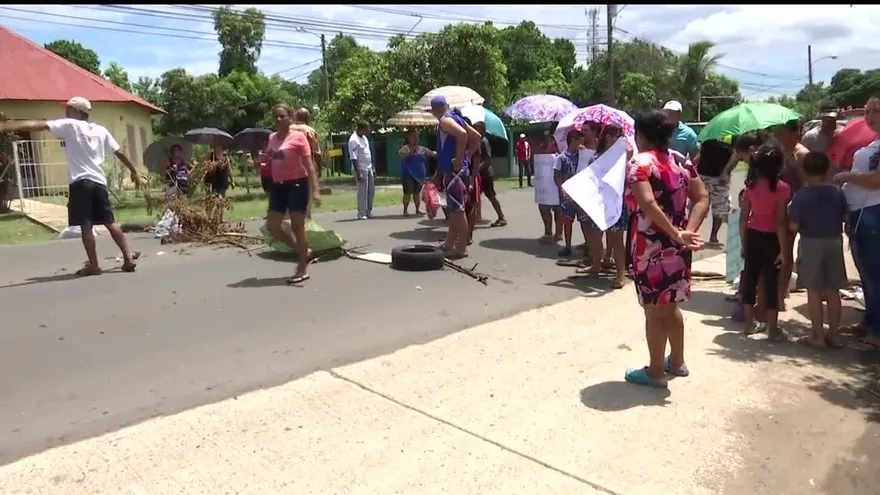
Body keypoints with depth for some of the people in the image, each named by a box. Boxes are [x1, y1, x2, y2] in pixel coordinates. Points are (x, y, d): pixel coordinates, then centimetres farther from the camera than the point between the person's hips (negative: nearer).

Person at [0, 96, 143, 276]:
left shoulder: (70, 125, 2)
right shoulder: (101, 130, 15)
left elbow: (38, 125, -7)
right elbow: (119, 153, 18)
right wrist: (134, 172, 27)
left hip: (80, 182, -5)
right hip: (99, 182, 5)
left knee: (86, 225, -3)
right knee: (110, 221, 9)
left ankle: (93, 265, -1)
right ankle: (128, 258, 4)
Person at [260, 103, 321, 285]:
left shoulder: (298, 137, -8)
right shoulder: (271, 138, 11)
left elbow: (309, 164, -13)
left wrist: (315, 190, -20)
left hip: (297, 184, -7)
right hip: (278, 186, 7)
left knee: (297, 227, -2)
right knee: (272, 226, 6)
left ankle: (302, 270, 9)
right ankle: (303, 251, 26)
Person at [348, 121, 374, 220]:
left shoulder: (364, 138, 13)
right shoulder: (353, 140, -16)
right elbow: (353, 158, -19)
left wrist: (372, 168, 18)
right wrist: (358, 173, -23)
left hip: (368, 168, 9)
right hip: (361, 169, -9)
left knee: (371, 191, 12)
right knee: (363, 191, -4)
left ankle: (368, 212, 23)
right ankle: (361, 214, 4)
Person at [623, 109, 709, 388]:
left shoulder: (639, 163, -13)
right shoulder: (681, 161, 8)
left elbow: (648, 204, -28)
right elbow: (702, 198, 3)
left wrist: (677, 234, -22)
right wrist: (687, 231, -7)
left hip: (651, 247, -7)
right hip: (677, 248, 7)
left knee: (654, 310, 4)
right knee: (671, 306, 22)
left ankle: (655, 372, 17)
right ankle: (677, 362, 35)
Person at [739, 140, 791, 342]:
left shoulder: (751, 184, -1)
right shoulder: (781, 187, -14)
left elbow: (743, 217, 2)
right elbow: (781, 222, -16)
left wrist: (743, 242, 12)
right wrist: (784, 250, -10)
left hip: (753, 236, 5)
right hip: (771, 238, -4)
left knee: (750, 277, 13)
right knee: (771, 282, 3)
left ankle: (749, 324, 24)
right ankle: (773, 330, 10)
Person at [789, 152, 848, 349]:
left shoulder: (801, 194, -12)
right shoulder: (837, 191, 0)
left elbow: (794, 226, -13)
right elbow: (845, 216, 3)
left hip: (811, 243, -4)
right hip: (835, 242, 4)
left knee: (814, 291, 3)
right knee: (833, 290, 11)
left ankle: (817, 336, 7)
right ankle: (834, 334, 18)